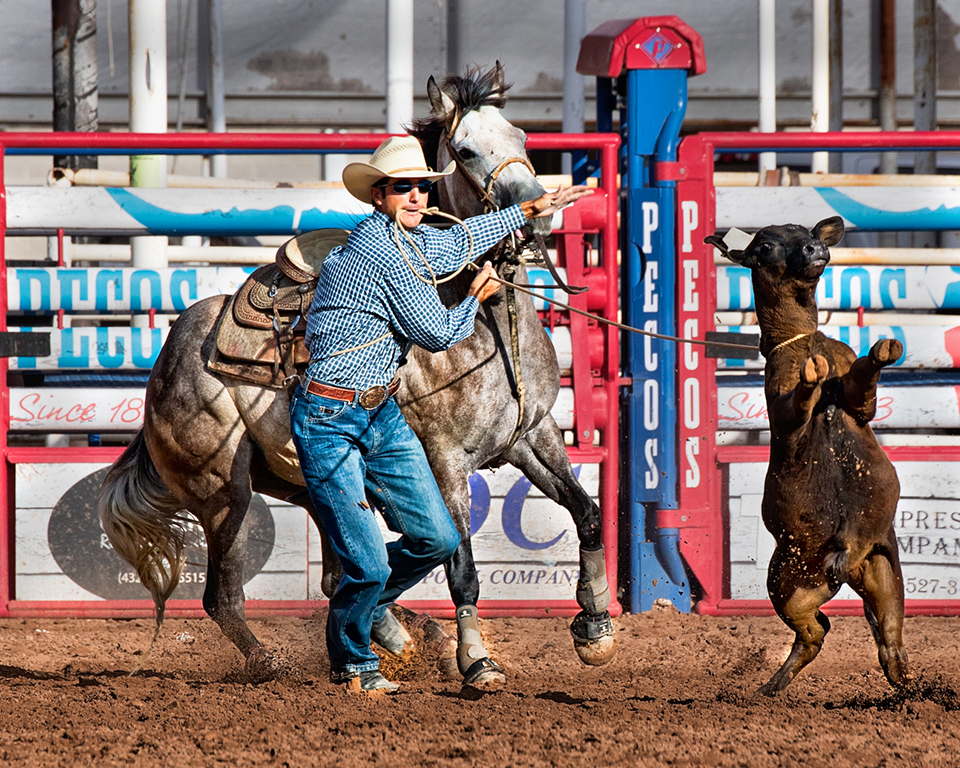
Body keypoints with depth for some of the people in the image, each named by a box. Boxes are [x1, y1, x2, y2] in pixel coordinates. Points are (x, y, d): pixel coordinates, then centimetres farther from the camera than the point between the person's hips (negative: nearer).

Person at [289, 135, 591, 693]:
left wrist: (530, 211, 41)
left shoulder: (406, 241, 9)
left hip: (382, 415, 9)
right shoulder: (381, 249, -19)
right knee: (369, 566, -9)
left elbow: (459, 241, 31)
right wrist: (476, 299, 8)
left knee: (438, 539, 6)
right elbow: (437, 333, -12)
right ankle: (351, 661, 18)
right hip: (329, 422, -9)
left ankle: (372, 603, 35)